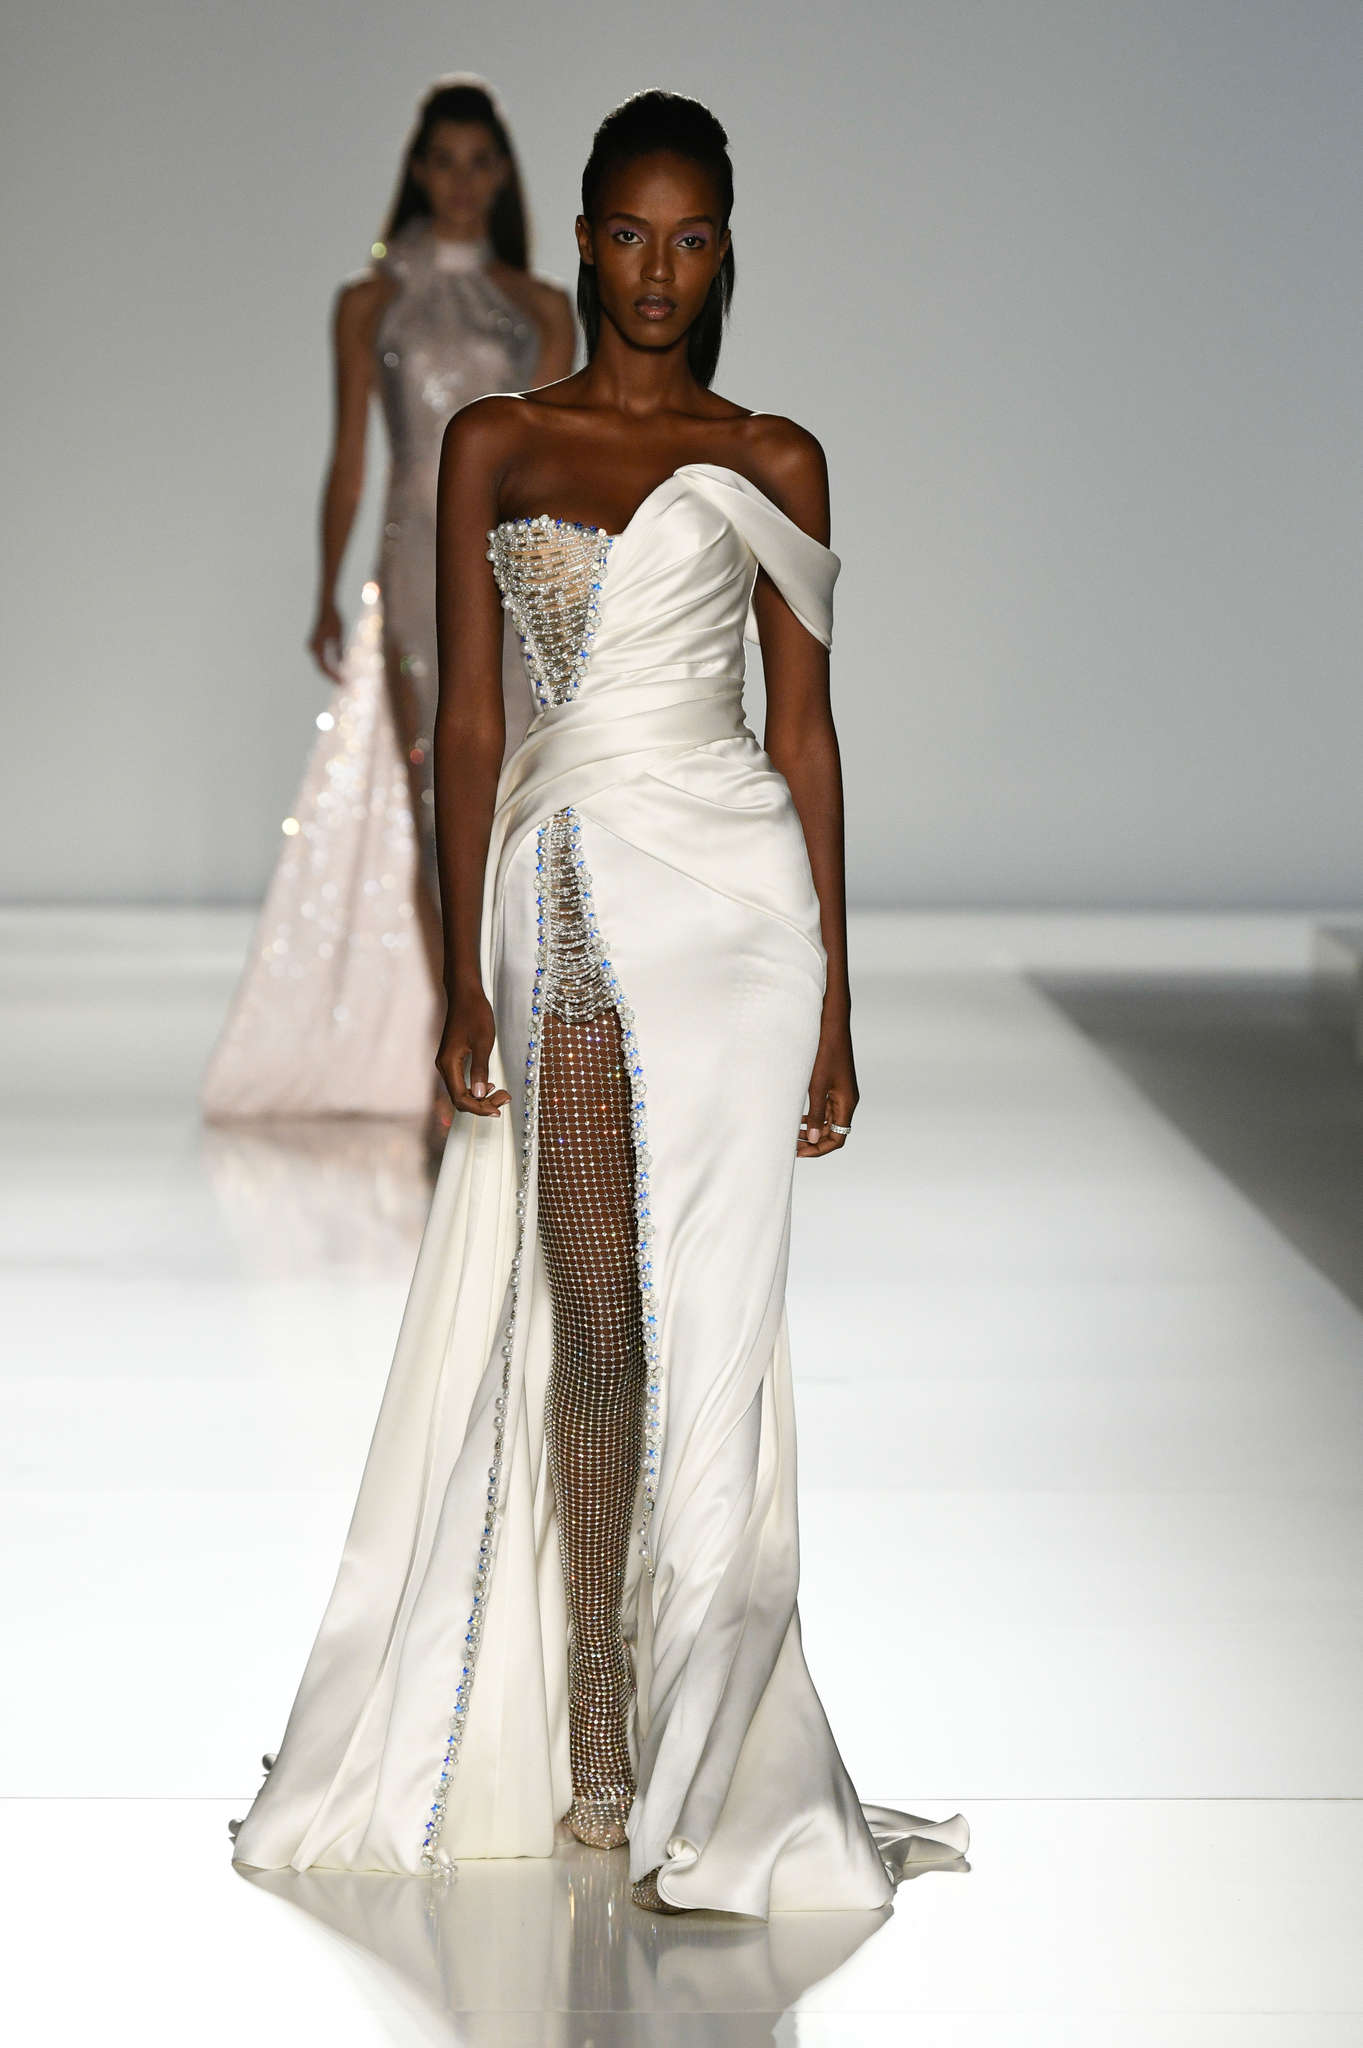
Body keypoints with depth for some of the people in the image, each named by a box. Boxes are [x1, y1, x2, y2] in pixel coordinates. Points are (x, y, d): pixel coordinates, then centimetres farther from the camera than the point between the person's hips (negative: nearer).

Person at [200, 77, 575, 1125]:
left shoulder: (543, 306, 10)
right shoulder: (372, 302, 7)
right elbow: (349, 458, 5)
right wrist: (328, 595, -2)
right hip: (421, 566, -1)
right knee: (434, 808, -6)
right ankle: (447, 1042, -4)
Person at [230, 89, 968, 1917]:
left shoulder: (773, 460, 8)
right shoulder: (497, 443, 9)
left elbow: (804, 727, 7)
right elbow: (468, 721, 6)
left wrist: (836, 997, 2)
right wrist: (467, 987, 1)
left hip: (731, 890, -1)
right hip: (566, 892, 1)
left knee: (706, 1319, -3)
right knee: (587, 1315, 0)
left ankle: (704, 1770, 3)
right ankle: (590, 1749, 8)